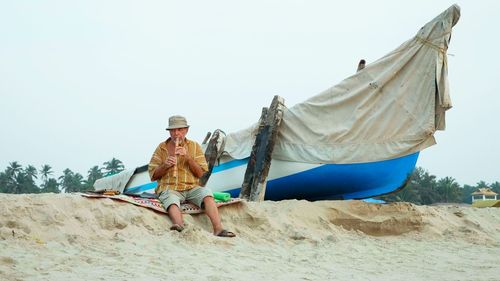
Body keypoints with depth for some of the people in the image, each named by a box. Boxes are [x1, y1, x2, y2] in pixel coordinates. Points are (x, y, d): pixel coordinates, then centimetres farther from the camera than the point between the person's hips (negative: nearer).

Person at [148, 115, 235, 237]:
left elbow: (201, 174, 2)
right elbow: (153, 176, 7)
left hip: (191, 187, 2)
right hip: (169, 188, -2)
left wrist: (188, 157, -11)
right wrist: (165, 165, -12)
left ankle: (218, 229, -40)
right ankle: (179, 225, -64)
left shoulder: (194, 146, 10)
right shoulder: (162, 148, 8)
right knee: (172, 201, -35)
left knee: (206, 193, -29)